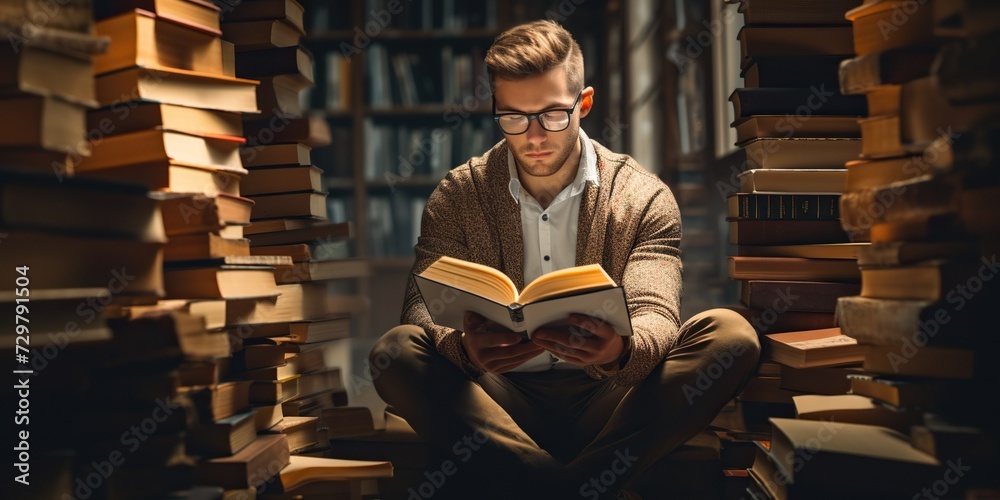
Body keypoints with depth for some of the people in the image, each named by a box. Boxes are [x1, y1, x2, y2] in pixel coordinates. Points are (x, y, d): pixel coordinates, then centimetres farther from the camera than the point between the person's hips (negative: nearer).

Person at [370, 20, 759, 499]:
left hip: (604, 402, 1)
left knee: (731, 335, -24)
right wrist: (464, 348, -33)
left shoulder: (645, 198, 1)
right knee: (396, 351, -27)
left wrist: (620, 351, -36)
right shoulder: (456, 197, 3)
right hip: (500, 401, 0)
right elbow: (423, 308, -8)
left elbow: (656, 317, -10)